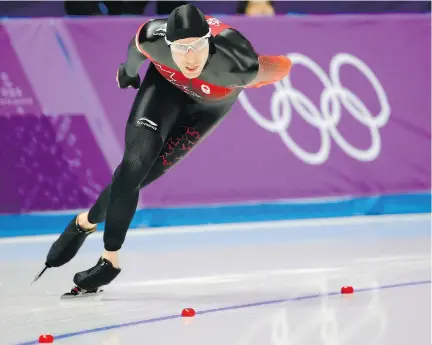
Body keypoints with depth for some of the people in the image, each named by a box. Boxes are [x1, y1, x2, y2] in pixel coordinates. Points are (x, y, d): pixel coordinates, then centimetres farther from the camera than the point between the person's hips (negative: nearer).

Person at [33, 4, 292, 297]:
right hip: (167, 81, 1)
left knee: (143, 173, -6)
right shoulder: (154, 38, -37)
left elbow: (283, 66, -27)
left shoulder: (234, 65, -45)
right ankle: (110, 258, 3)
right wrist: (129, 71, 8)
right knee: (135, 164, -13)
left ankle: (87, 222, 17)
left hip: (210, 103, -1)